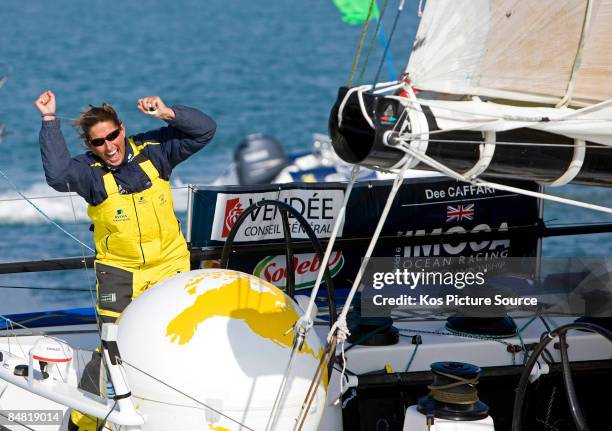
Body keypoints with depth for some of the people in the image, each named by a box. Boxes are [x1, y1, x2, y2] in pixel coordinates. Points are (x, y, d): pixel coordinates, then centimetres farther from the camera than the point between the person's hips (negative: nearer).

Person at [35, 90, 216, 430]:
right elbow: (58, 175, -32)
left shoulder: (152, 151, -4)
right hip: (119, 272, -2)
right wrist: (50, 122, -33)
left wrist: (169, 114, -19)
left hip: (170, 265, 3)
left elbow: (204, 131, -3)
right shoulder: (89, 171, -10)